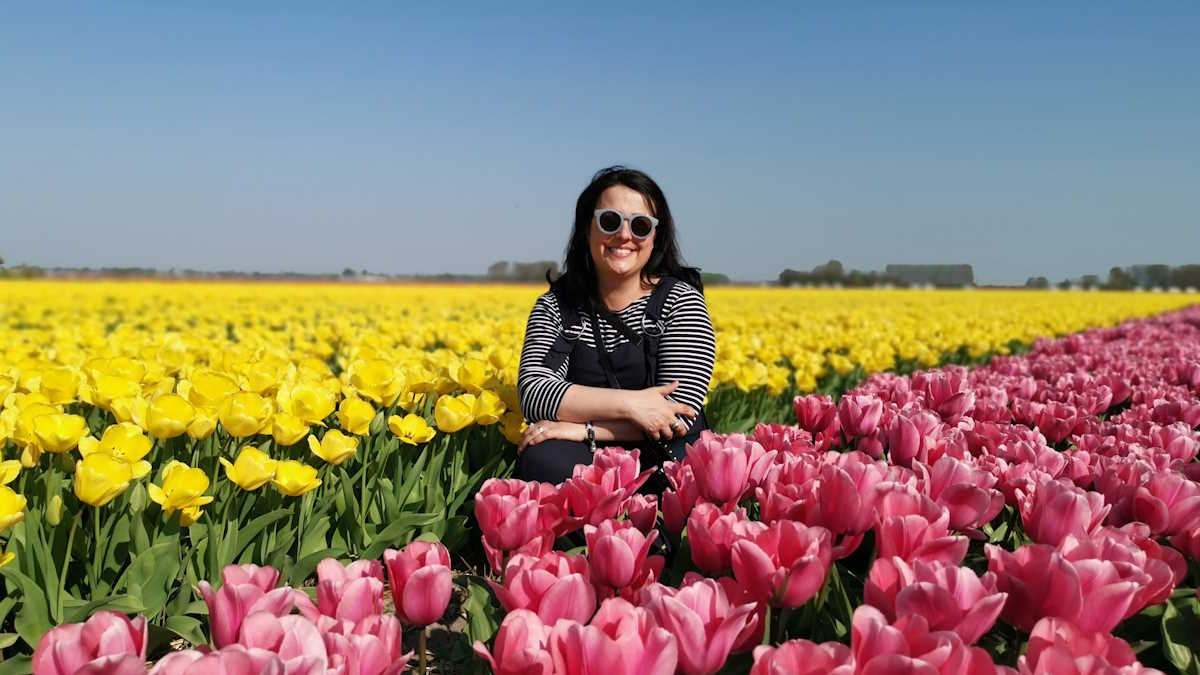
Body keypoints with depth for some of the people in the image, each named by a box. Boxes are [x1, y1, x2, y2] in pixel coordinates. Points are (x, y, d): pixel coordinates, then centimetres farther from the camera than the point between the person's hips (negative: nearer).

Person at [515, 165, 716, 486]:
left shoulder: (681, 301, -4)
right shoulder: (554, 306, 3)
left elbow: (680, 411, -13)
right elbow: (533, 392, -11)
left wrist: (583, 428, -19)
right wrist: (628, 403, -23)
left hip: (663, 461, 0)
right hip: (584, 461, 1)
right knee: (542, 460, -33)